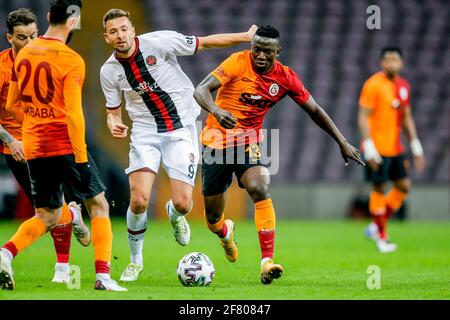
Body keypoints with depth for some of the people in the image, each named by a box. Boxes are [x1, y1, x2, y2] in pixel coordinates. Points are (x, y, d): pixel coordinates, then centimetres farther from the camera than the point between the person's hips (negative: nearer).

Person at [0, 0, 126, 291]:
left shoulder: (24, 54, 7)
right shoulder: (71, 60, -13)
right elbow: (73, 114, -19)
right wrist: (81, 157, -15)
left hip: (33, 147, 6)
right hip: (65, 145, -6)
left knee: (47, 216, 15)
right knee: (98, 205, 10)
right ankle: (103, 276, 0)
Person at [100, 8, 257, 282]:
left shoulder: (158, 42, -13)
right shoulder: (109, 71, -3)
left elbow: (204, 43, -4)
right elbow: (114, 111, 10)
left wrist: (247, 36, -3)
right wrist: (115, 125, -13)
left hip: (182, 130, -1)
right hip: (145, 134, 2)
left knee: (183, 203, -10)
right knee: (139, 200, -16)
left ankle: (175, 215, 31)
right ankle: (135, 260, 9)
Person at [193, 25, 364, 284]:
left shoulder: (286, 78, -5)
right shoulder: (238, 63, -16)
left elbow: (314, 110, 6)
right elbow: (201, 90, -24)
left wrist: (343, 142, 4)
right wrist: (216, 111, -46)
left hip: (250, 141, 2)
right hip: (217, 141, -1)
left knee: (260, 189, -29)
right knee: (213, 216, 4)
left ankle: (267, 261, -28)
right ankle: (225, 232, 45)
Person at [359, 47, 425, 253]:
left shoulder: (404, 86, 11)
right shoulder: (373, 84, -11)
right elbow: (363, 117, -13)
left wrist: (416, 147, 16)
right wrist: (369, 147, -20)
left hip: (395, 148, 8)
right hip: (378, 149, -8)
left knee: (404, 186, 7)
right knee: (379, 189, -3)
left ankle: (375, 227, 17)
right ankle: (381, 237, 7)